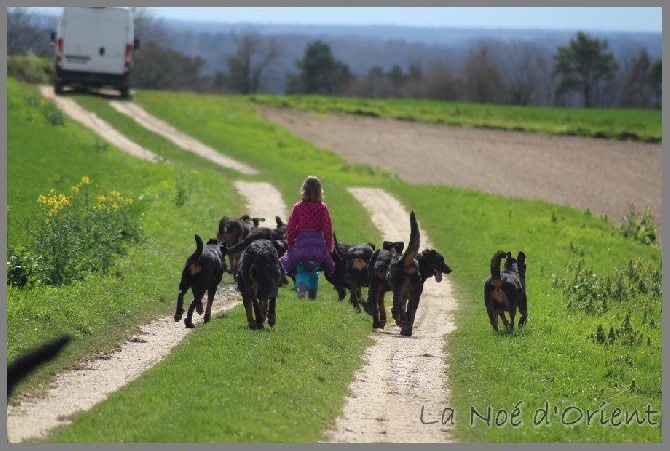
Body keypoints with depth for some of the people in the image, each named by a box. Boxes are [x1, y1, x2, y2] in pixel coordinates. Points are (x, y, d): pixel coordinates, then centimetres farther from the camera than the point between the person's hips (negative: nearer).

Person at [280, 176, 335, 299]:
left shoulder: (298, 206, -1)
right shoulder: (322, 207, -2)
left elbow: (290, 227, 1)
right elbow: (327, 228, -1)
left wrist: (290, 245, 11)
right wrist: (330, 246, 10)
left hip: (301, 242, -1)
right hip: (318, 242, 1)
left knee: (301, 271, 4)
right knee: (314, 271, 16)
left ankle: (301, 285, -25)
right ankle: (312, 294, 12)